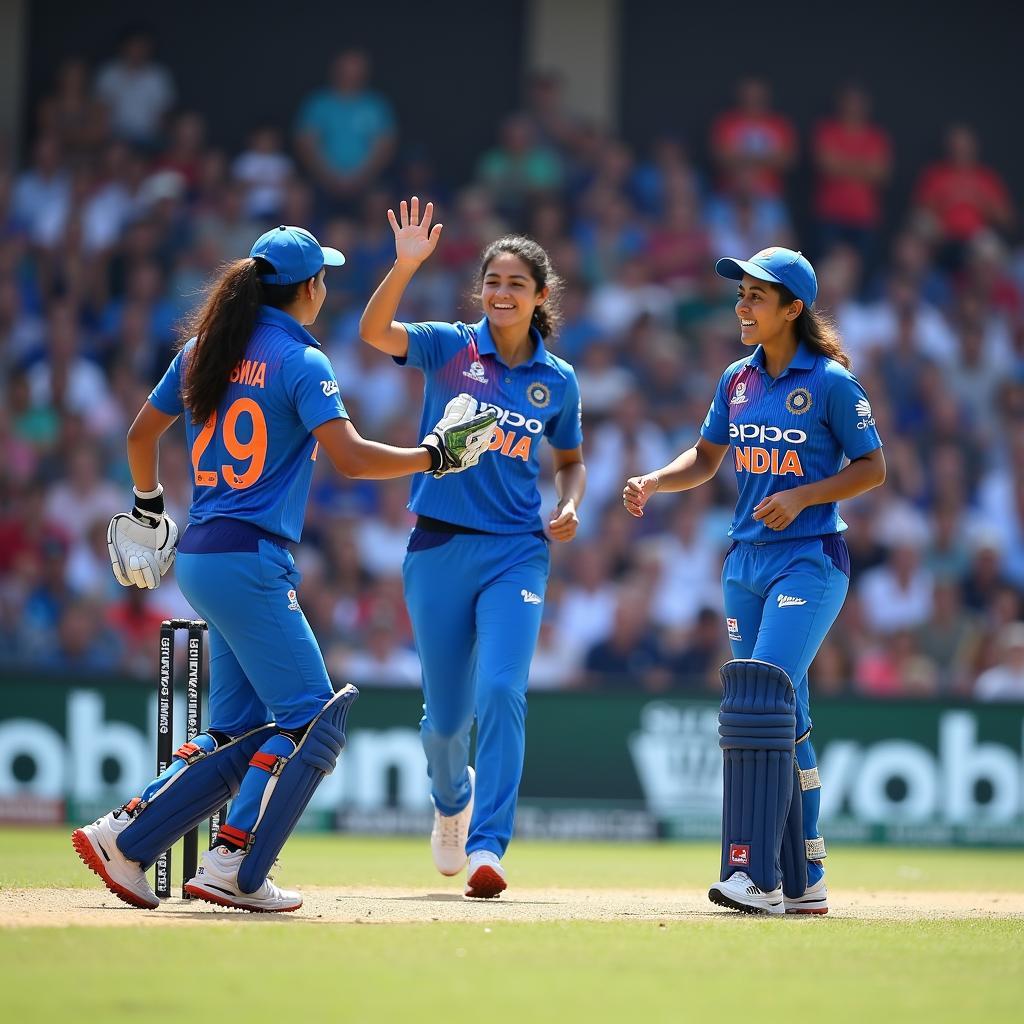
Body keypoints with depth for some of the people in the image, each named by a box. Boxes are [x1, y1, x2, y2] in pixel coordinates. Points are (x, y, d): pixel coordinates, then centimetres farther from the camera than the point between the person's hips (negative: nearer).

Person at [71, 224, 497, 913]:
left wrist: (149, 512, 38)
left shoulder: (207, 351, 13)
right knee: (313, 718, -4)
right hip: (250, 561, -9)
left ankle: (124, 838, 6)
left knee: (237, 732, 12)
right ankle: (235, 870, -9)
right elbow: (351, 457, -19)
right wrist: (435, 456, -5)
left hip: (198, 558, 9)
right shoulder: (301, 362, -9)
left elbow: (142, 434, 22)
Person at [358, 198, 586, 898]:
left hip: (516, 552, 0)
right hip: (439, 549, 0)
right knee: (446, 713, 8)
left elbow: (571, 461, 19)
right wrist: (406, 265, -33)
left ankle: (486, 848, -16)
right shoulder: (450, 348, -2)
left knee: (502, 692, -18)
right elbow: (374, 331, -19)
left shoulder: (557, 381, 5)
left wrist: (570, 508, -1)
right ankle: (453, 798, 42)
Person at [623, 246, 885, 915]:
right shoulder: (738, 381, 10)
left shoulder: (831, 382, -8)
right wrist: (654, 483, 0)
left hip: (811, 561, -7)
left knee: (763, 699, -20)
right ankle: (804, 880, 15)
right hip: (747, 561, 7)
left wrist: (801, 496, -17)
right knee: (784, 721, 9)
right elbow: (705, 460, 18)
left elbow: (872, 468, -5)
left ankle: (757, 875, -23)